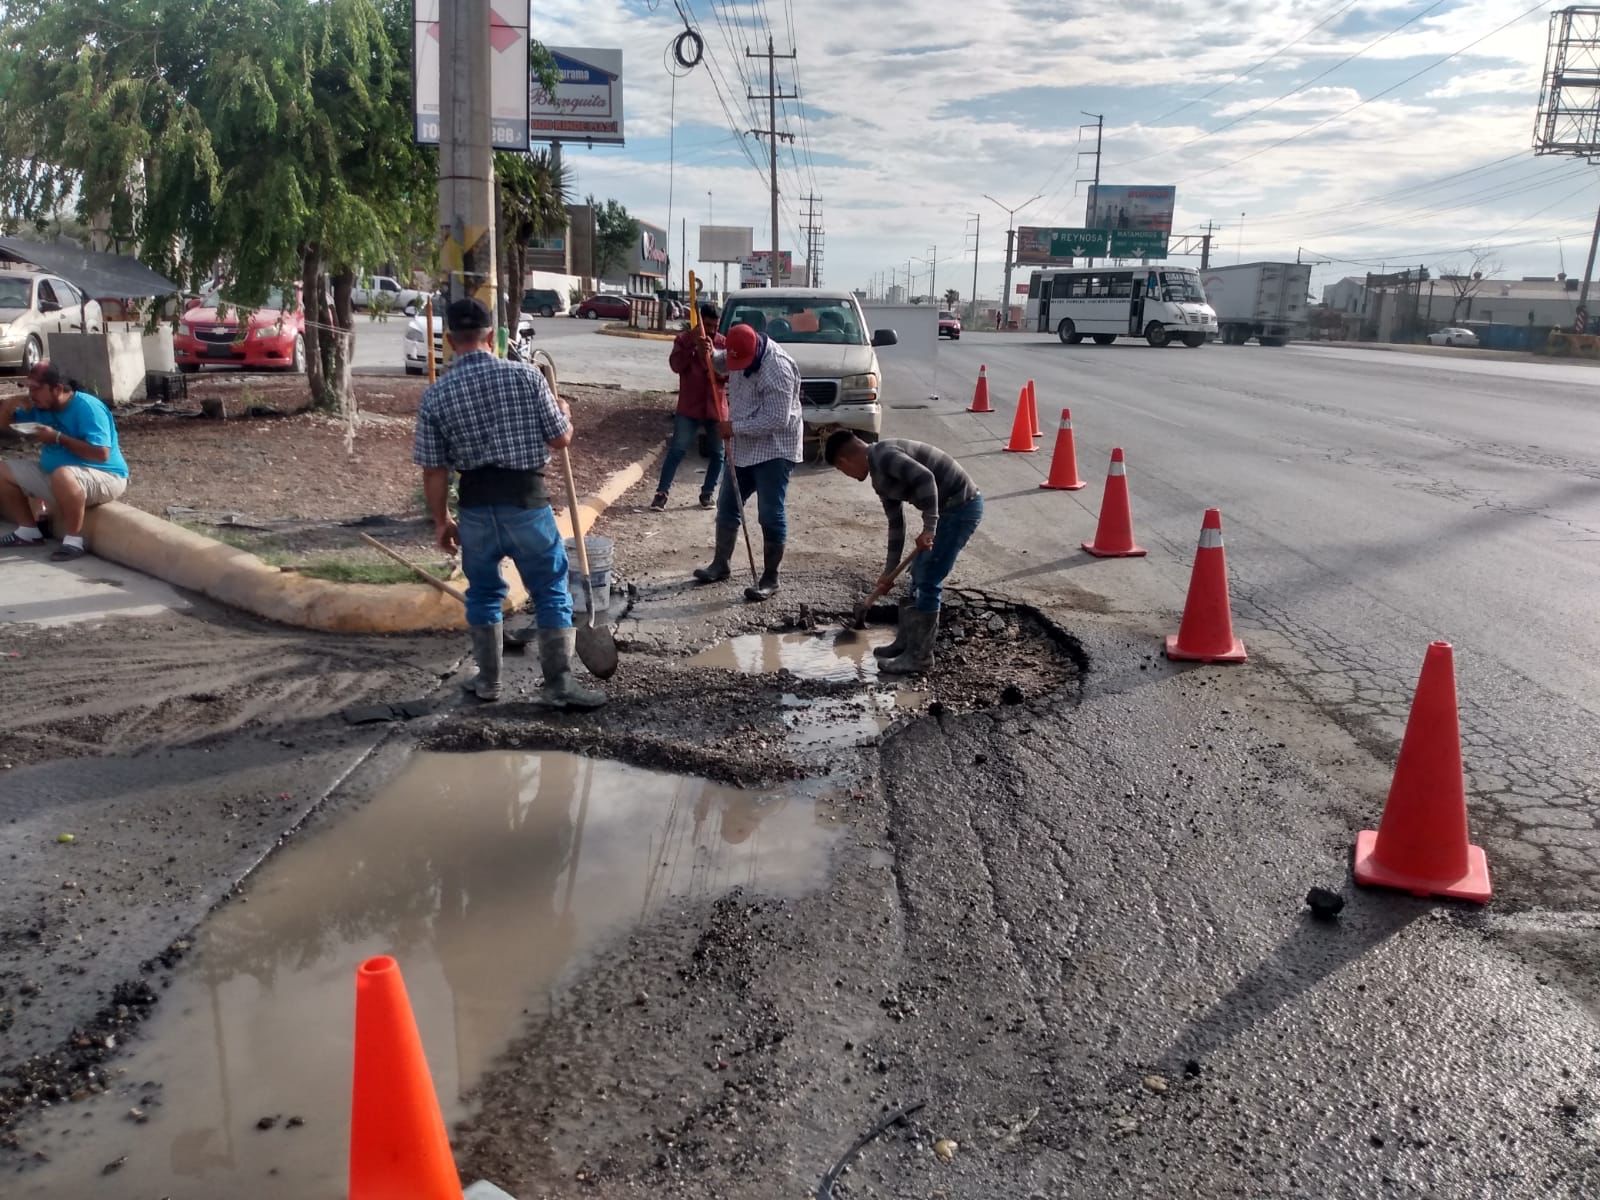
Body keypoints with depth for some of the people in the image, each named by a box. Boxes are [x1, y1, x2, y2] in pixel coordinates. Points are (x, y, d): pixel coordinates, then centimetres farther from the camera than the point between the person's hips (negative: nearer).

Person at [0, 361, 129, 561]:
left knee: (62, 475, -40)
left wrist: (57, 437, -23)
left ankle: (74, 540, -28)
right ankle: (29, 531, 8)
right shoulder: (40, 407, 5)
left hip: (105, 477, -9)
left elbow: (101, 453, -29)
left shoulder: (87, 408, -19)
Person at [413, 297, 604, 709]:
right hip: (527, 502, -2)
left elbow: (434, 471, 1)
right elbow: (560, 440, -3)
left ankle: (488, 680, 28)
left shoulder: (435, 395, -1)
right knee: (551, 593, 8)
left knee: (483, 593, 18)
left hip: (475, 507, 2)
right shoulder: (525, 376, -8)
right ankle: (559, 684, 11)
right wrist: (564, 412, 19)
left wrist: (442, 521, 13)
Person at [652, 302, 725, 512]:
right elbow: (676, 365, -14)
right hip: (689, 407, -2)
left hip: (715, 407, 2)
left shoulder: (723, 343, 4)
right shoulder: (684, 339, 0)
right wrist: (692, 346, -25)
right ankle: (661, 493, -2)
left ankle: (707, 493, 20)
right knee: (677, 450, -5)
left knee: (717, 453, 7)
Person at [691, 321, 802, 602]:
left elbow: (777, 420, -28)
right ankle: (721, 565, 30)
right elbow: (719, 364, 24)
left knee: (771, 516, -2)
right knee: (727, 508, 15)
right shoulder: (740, 353, 0)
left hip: (774, 451, -9)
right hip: (744, 448, 9)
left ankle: (770, 579, 7)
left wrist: (734, 427, -22)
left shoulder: (777, 368, -26)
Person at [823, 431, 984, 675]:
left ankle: (920, 658, 4)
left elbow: (925, 478, -30)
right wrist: (889, 571, 25)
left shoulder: (883, 456, -16)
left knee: (928, 583, -5)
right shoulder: (881, 476, 14)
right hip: (948, 507, 10)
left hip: (961, 505, -10)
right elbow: (896, 523, 21)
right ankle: (907, 643, 30)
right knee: (919, 575, 17)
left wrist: (929, 528, -30)